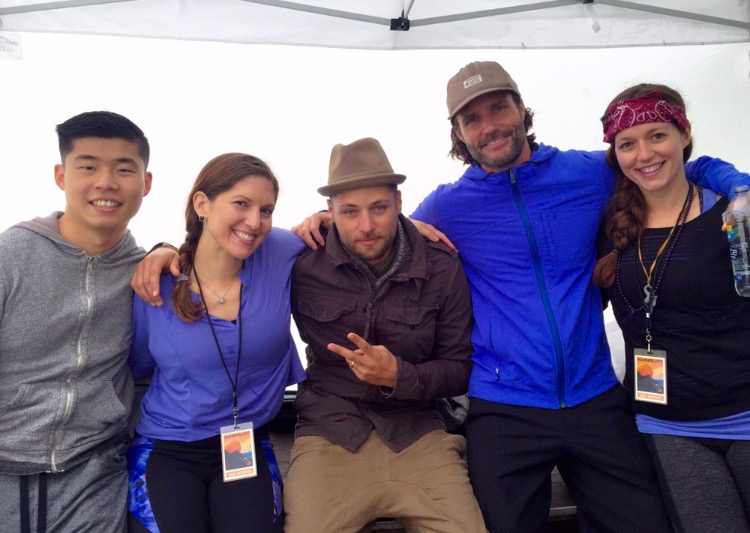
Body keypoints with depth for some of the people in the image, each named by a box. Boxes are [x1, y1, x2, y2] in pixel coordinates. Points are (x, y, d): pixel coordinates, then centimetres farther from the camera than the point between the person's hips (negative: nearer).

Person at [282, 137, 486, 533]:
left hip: (416, 432, 1)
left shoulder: (443, 269, -3)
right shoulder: (303, 265, -7)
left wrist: (399, 376, -15)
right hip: (328, 433, -1)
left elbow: (461, 368, 2)